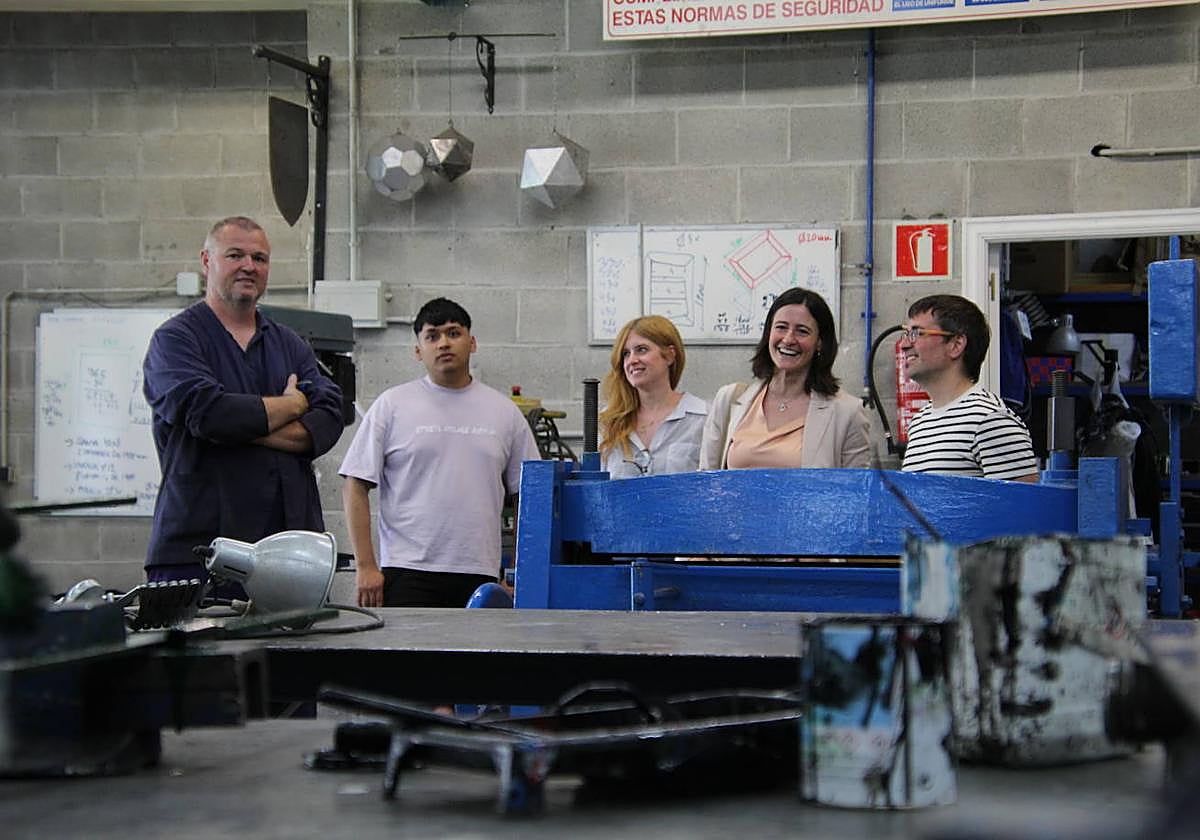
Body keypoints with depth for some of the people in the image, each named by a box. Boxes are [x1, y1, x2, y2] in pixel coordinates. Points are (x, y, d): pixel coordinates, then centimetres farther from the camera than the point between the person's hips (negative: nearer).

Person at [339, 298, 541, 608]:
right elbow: (356, 487, 1)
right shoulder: (392, 405, 4)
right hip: (407, 574, -3)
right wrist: (366, 567, -7)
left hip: (479, 576, 3)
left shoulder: (505, 411, 11)